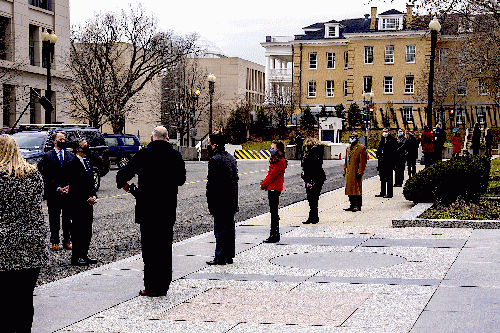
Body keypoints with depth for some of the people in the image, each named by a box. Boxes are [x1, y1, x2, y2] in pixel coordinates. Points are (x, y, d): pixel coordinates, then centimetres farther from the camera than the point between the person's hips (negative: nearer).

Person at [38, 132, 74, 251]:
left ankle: (67, 241, 12)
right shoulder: (48, 156, 2)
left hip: (69, 192, 2)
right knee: (54, 218, 2)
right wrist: (58, 188, -12)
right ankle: (54, 242, 9)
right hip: (53, 192, -2)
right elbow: (47, 175, -4)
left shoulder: (71, 156, 11)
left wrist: (68, 187, -7)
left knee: (67, 218, 5)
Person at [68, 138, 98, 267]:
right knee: (78, 229, -4)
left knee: (87, 229, 11)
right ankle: (76, 257, 3)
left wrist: (93, 195, 4)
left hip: (88, 201, 9)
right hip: (78, 202, -9)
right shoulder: (73, 164, -13)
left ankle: (84, 255, 20)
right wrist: (87, 198, -17)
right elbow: (75, 186, -17)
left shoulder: (87, 161, 14)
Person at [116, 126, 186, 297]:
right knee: (165, 248, 10)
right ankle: (163, 286, 13)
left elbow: (123, 174, -6)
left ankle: (152, 287, 1)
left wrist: (124, 185, 14)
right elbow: (181, 179, 16)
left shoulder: (143, 154, -6)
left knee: (149, 247, 2)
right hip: (168, 208, 3)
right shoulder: (175, 155, 3)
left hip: (147, 208, -3)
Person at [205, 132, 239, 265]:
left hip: (219, 202, -8)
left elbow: (211, 183, -16)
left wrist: (210, 203, -11)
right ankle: (229, 256, 19)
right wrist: (234, 200, 19)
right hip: (232, 201, 8)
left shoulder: (214, 160, -14)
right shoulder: (231, 158, 12)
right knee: (229, 229, 13)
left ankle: (220, 257, -2)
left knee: (220, 230, -4)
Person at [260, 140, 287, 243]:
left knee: (274, 212, -7)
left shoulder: (280, 162, -15)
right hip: (271, 188, 10)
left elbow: (272, 176, -17)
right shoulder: (274, 160, 16)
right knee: (273, 212, 12)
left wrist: (263, 185, -9)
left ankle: (274, 235, -5)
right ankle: (275, 234, 18)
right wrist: (263, 183, 6)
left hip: (275, 189, -10)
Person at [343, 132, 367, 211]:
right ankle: (352, 205, 16)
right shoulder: (348, 148, 18)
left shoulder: (361, 148, -5)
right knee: (350, 189, 9)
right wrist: (345, 171, 16)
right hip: (349, 172, 7)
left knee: (357, 189, -5)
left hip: (356, 172, -7)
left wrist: (360, 172, -15)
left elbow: (363, 161, -9)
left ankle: (358, 206, -1)